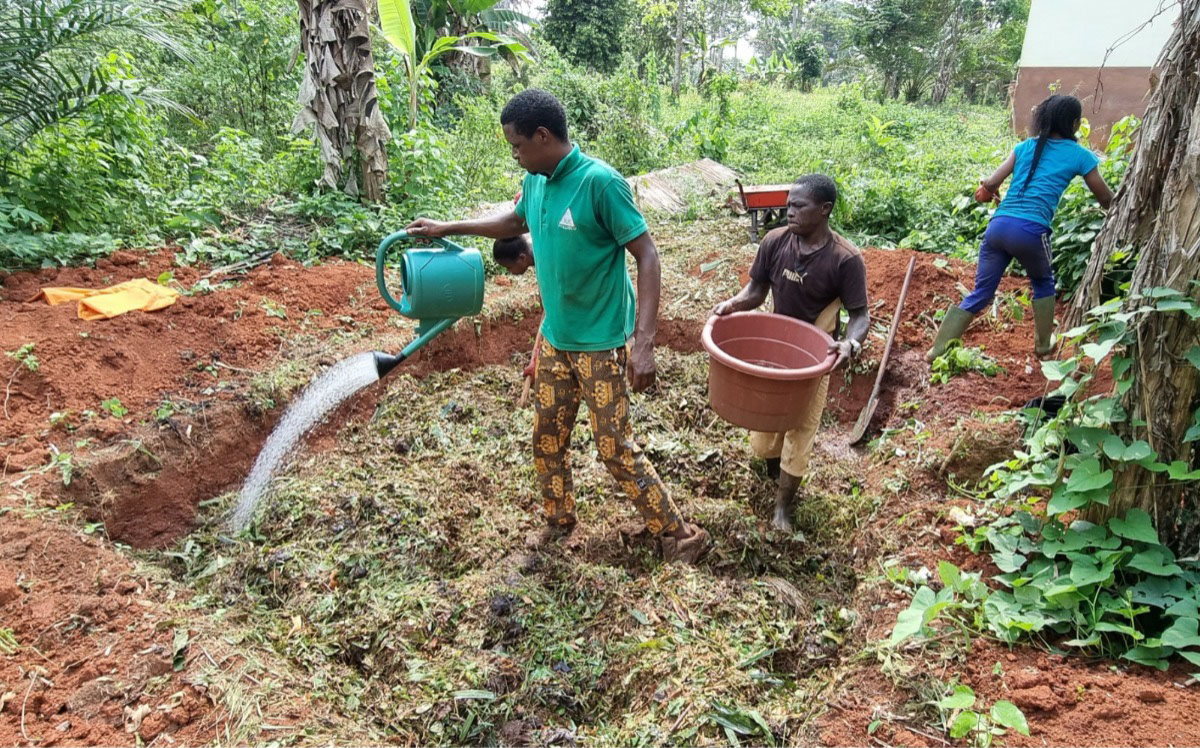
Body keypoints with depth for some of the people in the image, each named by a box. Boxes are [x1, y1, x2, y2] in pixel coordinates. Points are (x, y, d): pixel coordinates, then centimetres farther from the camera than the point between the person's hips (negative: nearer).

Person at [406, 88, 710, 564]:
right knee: (547, 437, 17)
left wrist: (644, 343, -26)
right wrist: (447, 229, 24)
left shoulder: (600, 182, -20)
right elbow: (515, 222, 25)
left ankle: (678, 534, 18)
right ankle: (559, 519, 40)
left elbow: (647, 256, -20)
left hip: (601, 343, -7)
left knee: (616, 448, 0)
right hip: (553, 338, 8)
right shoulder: (535, 182, 3)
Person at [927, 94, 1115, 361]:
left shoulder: (1025, 147, 19)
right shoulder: (1079, 155, 11)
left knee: (980, 293, 11)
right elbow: (1105, 199, 21)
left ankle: (937, 350, 4)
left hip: (998, 226, 3)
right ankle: (1043, 346, 33)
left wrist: (987, 191, 33)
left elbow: (990, 184, 10)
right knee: (1043, 284, 27)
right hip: (1030, 231, -3)